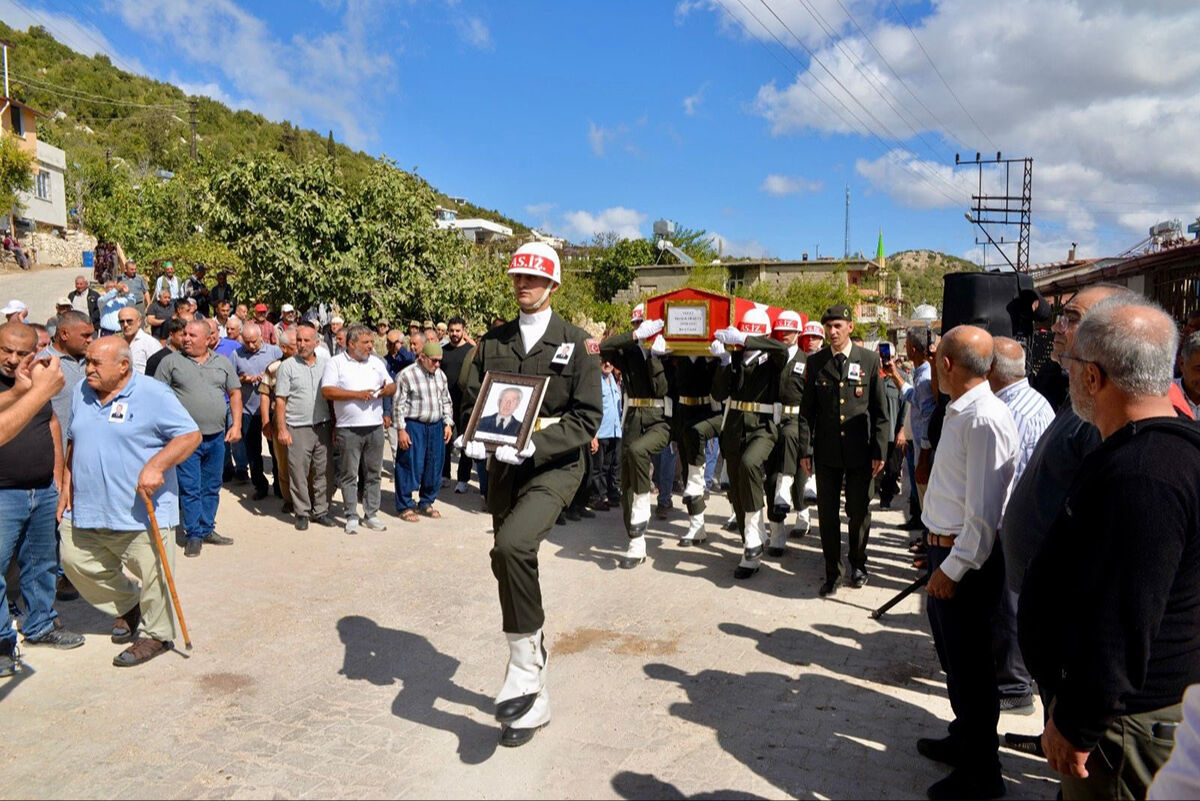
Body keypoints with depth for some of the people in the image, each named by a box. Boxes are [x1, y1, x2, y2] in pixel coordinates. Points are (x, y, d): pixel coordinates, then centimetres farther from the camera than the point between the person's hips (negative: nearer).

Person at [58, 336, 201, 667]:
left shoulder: (153, 394, -12)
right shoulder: (82, 393, 9)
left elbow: (190, 435, -15)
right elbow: (74, 443, 20)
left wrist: (156, 466, -26)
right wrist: (67, 484, 14)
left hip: (141, 511, -7)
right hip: (87, 509, 7)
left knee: (151, 576, 2)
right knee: (75, 562, 14)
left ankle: (155, 634, 21)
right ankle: (128, 605, 36)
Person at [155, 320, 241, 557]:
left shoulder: (222, 362, 9)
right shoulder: (171, 361, 0)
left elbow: (235, 393, 12)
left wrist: (236, 425, 3)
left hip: (216, 438, 3)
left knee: (212, 487, 12)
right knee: (190, 488, -1)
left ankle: (207, 529, 24)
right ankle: (194, 535, 8)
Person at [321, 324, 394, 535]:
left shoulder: (376, 362, 13)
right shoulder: (336, 363, -1)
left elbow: (392, 385, 17)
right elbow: (327, 391, -11)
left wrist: (387, 389, -7)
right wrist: (357, 394, -16)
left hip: (375, 426, 4)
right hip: (348, 428, -4)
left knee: (373, 474, 9)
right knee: (349, 475, 2)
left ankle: (371, 515, 19)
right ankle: (352, 517, 12)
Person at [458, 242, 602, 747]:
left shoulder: (575, 344, -2)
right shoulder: (491, 343, 10)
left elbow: (586, 418, -8)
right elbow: (471, 403, 12)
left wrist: (532, 445, -21)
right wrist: (474, 438, -10)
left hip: (555, 467, -5)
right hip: (503, 470, 5)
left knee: (512, 546, -31)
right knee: (514, 573, 10)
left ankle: (524, 670, -13)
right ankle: (532, 703, 26)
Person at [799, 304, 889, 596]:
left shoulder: (870, 360, 0)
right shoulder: (815, 362, 3)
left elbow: (880, 410, 1)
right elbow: (807, 410, 5)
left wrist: (879, 451, -3)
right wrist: (805, 449, 0)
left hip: (860, 451, -1)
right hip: (827, 452, 1)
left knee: (859, 512, 10)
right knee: (827, 514, 6)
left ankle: (858, 563, 33)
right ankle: (831, 572, 21)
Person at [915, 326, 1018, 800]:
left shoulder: (983, 421, -24)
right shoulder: (959, 412, 7)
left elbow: (984, 513, -25)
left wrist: (952, 568, -19)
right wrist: (939, 557, 16)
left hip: (967, 559, -10)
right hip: (945, 548, 10)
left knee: (969, 663, 5)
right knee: (951, 651, 24)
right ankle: (964, 739, 44)